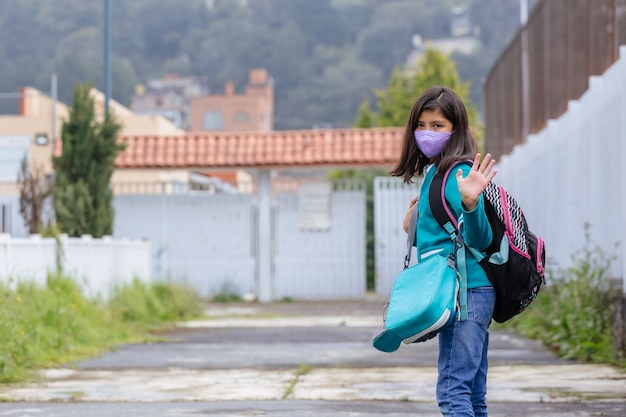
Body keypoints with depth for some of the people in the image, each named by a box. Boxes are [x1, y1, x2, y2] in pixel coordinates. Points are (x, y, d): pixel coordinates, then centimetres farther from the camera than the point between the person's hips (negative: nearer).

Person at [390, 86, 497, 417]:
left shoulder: (459, 174, -10)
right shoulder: (431, 173, 18)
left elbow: (480, 240, -17)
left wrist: (470, 203, -33)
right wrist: (413, 228, 11)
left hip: (467, 292, -10)